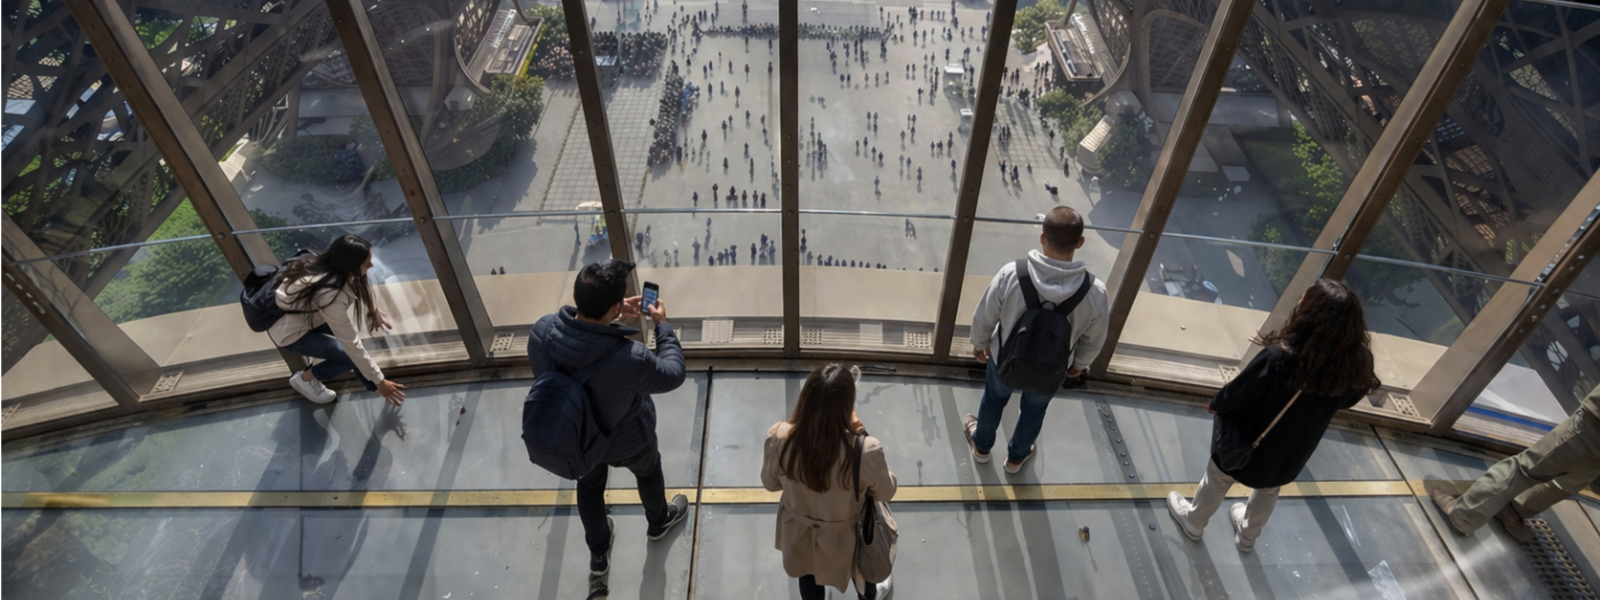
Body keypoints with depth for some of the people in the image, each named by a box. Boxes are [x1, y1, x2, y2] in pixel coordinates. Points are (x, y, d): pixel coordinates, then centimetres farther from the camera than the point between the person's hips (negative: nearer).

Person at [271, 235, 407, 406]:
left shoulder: (331, 265, -18)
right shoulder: (331, 296, -39)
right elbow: (353, 345, -32)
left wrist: (372, 310, 0)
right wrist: (379, 382, -25)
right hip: (288, 330, -8)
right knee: (349, 357, -11)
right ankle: (304, 379, 11)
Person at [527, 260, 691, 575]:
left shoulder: (540, 332, -30)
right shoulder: (630, 359, -43)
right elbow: (673, 375, -21)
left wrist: (613, 317, -5)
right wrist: (662, 325, -10)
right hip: (625, 441, -3)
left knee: (589, 486, 33)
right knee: (648, 472, 32)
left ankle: (598, 553, 58)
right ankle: (659, 521, 64)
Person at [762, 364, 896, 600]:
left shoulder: (779, 438, -31)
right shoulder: (864, 451, -39)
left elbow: (770, 483, -10)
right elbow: (885, 492, -17)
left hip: (800, 532, 2)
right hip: (845, 537, -1)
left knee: (809, 576, 34)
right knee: (859, 568, 35)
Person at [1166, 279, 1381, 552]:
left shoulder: (1280, 356, -39)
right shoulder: (1356, 364, -24)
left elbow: (1238, 393, -24)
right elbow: (1347, 400, -2)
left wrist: (1216, 405, -4)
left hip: (1251, 443, -4)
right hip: (1293, 453, 4)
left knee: (1218, 478, 26)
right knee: (1268, 489, 34)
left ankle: (1193, 522, 51)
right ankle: (1248, 535, 59)